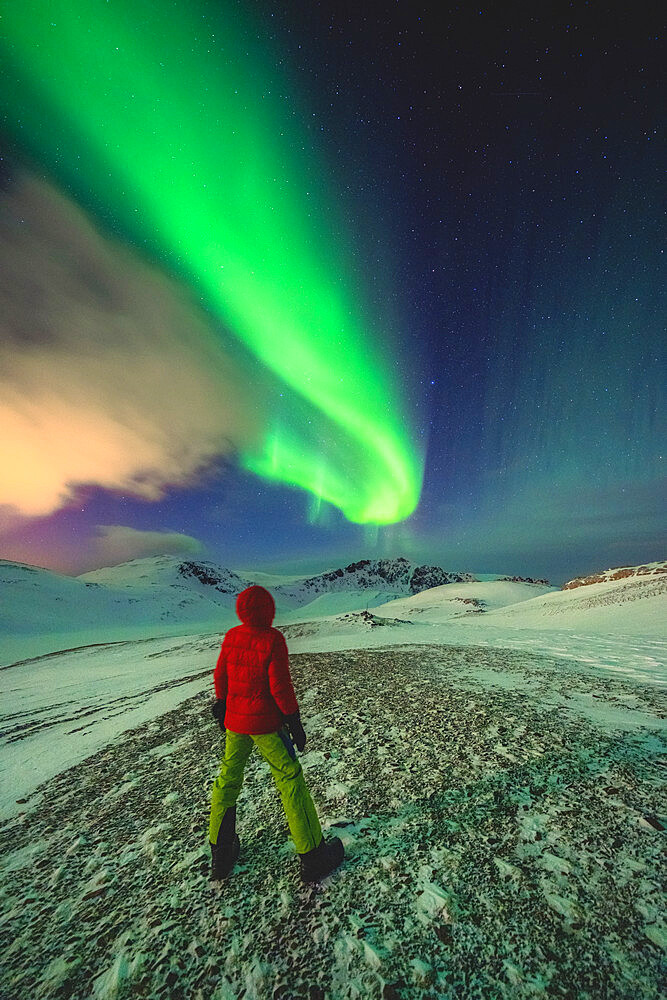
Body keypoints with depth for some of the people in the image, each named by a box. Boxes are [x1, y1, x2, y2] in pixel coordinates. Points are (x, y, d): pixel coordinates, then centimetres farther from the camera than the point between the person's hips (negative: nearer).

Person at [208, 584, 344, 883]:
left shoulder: (231, 637, -6)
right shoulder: (273, 639, -21)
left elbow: (220, 675, 4)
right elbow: (280, 685, -20)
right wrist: (294, 719, -8)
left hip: (234, 722, 5)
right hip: (265, 724, -5)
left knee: (228, 779, 23)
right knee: (290, 782, 8)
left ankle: (220, 854, 37)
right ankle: (313, 857, 19)